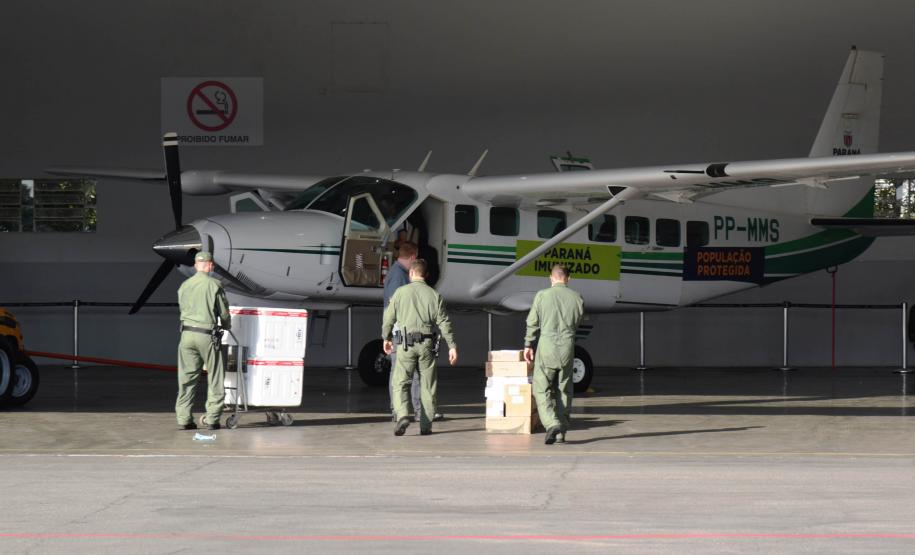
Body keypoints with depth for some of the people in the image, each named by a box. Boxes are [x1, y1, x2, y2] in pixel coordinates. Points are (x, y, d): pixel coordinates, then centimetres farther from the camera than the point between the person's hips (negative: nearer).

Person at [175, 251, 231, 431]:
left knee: (186, 377, 7)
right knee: (215, 378, 6)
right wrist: (226, 327, 19)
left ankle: (183, 419, 5)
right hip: (207, 335, -4)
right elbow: (224, 313, -2)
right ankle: (212, 419, 5)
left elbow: (182, 309, 11)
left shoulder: (184, 286, 7)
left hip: (187, 333, 4)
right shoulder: (214, 285, -6)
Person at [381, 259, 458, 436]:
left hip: (406, 343, -2)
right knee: (427, 386, 8)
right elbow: (444, 323, 1)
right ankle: (426, 425, 8)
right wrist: (452, 346, 4)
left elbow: (389, 318, 5)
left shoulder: (401, 292, 1)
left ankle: (402, 415, -21)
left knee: (400, 383, 2)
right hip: (427, 344, 2)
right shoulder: (434, 295, 4)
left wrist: (386, 338, 20)